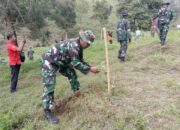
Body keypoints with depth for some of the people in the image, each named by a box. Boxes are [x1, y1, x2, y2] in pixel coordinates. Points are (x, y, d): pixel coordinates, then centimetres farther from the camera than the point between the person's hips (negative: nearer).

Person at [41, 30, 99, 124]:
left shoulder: (79, 46, 1)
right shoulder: (73, 45, -30)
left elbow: (80, 61, 10)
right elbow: (75, 63, -31)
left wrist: (90, 68, -2)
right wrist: (90, 69, -25)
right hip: (49, 61, -10)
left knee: (72, 74, 17)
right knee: (49, 85, -16)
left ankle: (77, 91, 38)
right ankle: (47, 111, -12)